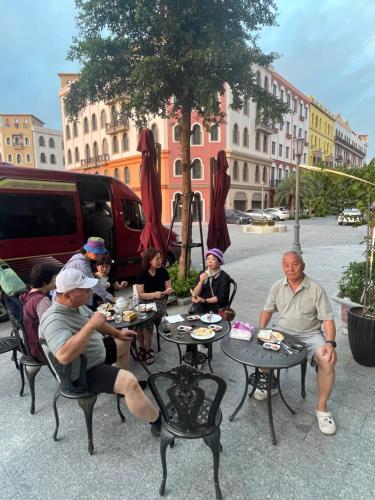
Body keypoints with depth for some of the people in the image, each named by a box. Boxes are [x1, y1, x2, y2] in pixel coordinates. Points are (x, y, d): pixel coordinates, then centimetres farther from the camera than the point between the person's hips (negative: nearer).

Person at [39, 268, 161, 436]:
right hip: (83, 373, -10)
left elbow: (96, 322, 14)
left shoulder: (76, 305, -3)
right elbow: (64, 356, -45)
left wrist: (118, 334, 13)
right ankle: (158, 421, -5)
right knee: (130, 382, -26)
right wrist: (91, 325, -41)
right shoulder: (54, 320, -31)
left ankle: (119, 384, 37)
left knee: (125, 342, 25)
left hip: (97, 352, 10)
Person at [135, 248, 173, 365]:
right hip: (145, 302, 1)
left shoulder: (163, 272, -1)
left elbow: (168, 289, 7)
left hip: (160, 302, 0)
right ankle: (142, 346, -4)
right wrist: (154, 294, -24)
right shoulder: (142, 274, -5)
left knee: (147, 319, -28)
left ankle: (149, 349, -9)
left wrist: (169, 291, -17)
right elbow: (140, 294, -8)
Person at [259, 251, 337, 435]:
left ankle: (321, 407, -4)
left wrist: (330, 343, -26)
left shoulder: (316, 289, -10)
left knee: (328, 360, -27)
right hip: (282, 331, 3)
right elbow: (267, 311, 8)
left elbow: (328, 319, -10)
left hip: (310, 334, -3)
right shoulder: (277, 286, 0)